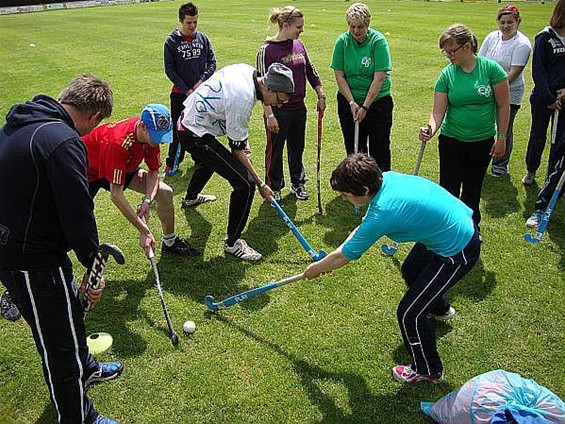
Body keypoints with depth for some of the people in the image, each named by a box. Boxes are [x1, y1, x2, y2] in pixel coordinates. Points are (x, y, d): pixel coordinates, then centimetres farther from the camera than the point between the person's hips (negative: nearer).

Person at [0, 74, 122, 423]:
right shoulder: (64, 142, -25)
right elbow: (78, 215, -24)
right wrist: (93, 266, -10)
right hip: (31, 260, -10)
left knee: (70, 312, 29)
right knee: (60, 341, 9)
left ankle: (85, 369, 53)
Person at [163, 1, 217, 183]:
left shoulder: (202, 38, 4)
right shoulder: (172, 41, -5)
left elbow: (212, 62, 6)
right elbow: (169, 69, -5)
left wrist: (202, 81, -9)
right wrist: (187, 90, -11)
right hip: (180, 94, -3)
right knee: (179, 130, 0)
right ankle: (172, 164, 9)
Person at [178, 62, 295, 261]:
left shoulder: (247, 70, -3)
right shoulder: (243, 100, -29)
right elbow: (237, 150, -20)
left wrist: (243, 138, 10)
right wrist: (261, 184, -14)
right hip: (197, 135, -10)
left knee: (210, 161, 40)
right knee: (245, 184, -15)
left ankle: (190, 197, 71)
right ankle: (232, 243, 0)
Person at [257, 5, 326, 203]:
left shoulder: (299, 44, 4)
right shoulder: (267, 50, -15)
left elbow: (311, 71, 15)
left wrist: (321, 96, 13)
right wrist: (269, 115, -19)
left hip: (298, 108, 6)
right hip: (278, 111, -6)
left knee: (297, 147, 17)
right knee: (275, 150, 8)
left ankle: (297, 183, 35)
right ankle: (274, 188, 24)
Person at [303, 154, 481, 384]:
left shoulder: (383, 213, -32)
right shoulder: (387, 178, -8)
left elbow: (344, 256, -17)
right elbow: (364, 226, 6)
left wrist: (316, 268, 1)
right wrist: (332, 259, 1)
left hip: (457, 252, -9)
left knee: (409, 313, -2)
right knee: (410, 270, 33)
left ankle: (428, 371, 24)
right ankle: (440, 309, 64)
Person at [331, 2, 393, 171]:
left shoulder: (378, 41, -11)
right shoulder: (342, 41, -3)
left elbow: (379, 78, -15)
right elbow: (339, 75, -3)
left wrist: (365, 106, -17)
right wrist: (352, 102, -11)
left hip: (377, 101, -3)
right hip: (348, 101, 3)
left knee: (379, 148, 0)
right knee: (353, 147, 10)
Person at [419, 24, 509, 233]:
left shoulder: (491, 68, -11)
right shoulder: (447, 74, -8)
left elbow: (503, 106, -6)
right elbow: (438, 110, -12)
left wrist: (501, 138, -6)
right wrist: (431, 129, -32)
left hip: (483, 142, 0)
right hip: (451, 140, 0)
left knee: (472, 189, 16)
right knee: (448, 190, 3)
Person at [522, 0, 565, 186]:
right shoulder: (545, 37, -8)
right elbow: (538, 71, -10)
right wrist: (549, 99, -13)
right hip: (543, 97, -3)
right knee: (538, 135, 10)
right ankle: (531, 170, 28)